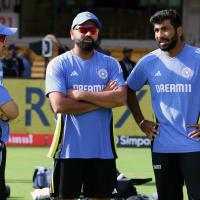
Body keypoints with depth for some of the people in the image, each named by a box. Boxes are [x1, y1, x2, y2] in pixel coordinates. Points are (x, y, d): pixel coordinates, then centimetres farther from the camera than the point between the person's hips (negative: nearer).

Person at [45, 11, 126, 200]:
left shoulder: (111, 64, 8)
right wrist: (103, 99, -8)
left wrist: (80, 94, -11)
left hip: (103, 149, 3)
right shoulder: (58, 64, 0)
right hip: (69, 149, -3)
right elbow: (59, 105, -14)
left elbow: (121, 98, -8)